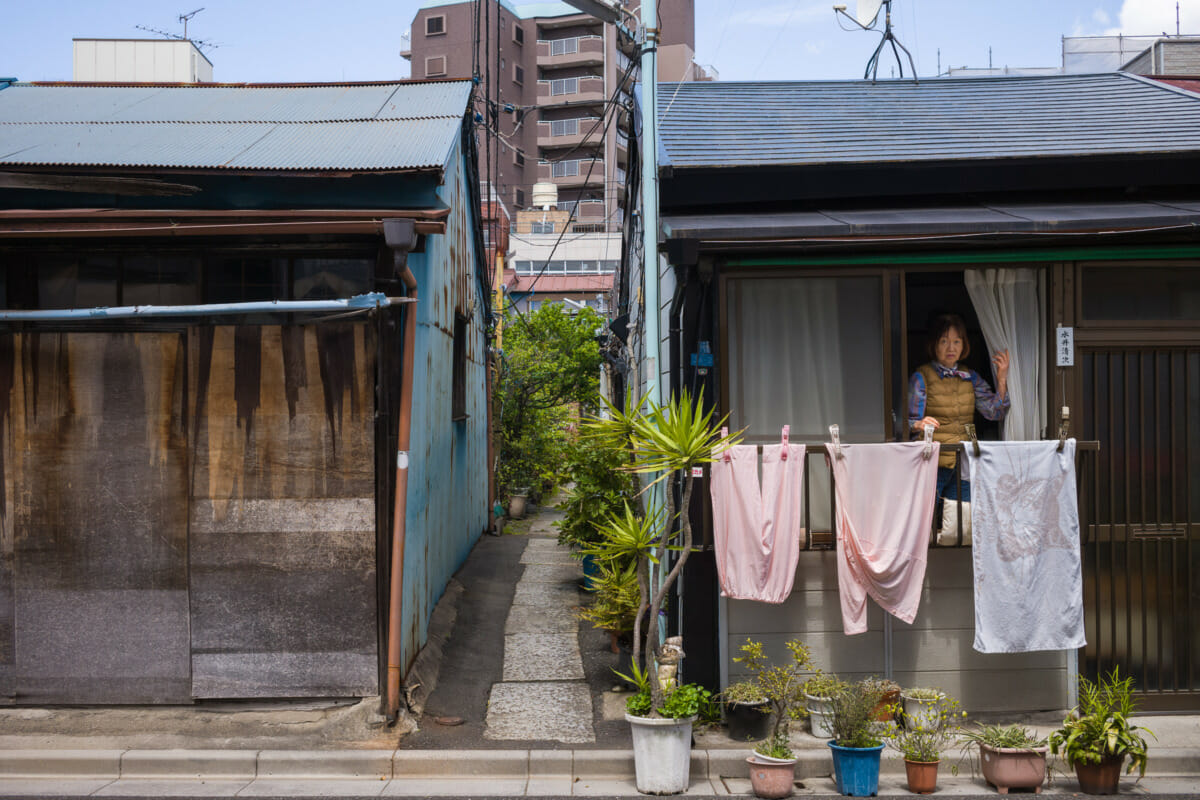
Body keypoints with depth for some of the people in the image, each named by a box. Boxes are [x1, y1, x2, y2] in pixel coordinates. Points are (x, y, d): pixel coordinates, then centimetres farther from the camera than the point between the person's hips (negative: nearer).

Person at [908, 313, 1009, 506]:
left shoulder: (970, 377, 12)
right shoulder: (921, 378, -2)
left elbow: (994, 412, 5)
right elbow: (909, 421, -7)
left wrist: (1002, 379, -6)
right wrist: (919, 425, -30)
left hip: (964, 466, 4)